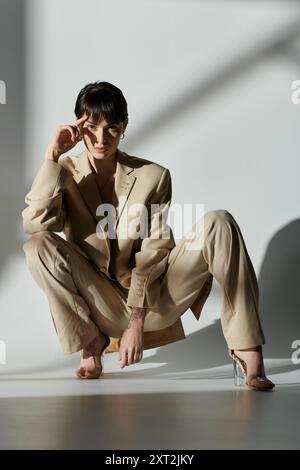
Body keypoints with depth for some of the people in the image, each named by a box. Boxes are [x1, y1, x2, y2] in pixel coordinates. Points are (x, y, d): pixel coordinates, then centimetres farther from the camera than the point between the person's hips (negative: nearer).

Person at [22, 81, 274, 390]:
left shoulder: (153, 176, -4)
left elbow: (152, 254, -10)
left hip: (151, 298, 0)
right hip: (101, 304, 1)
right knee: (37, 246, -26)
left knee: (217, 223, -22)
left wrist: (137, 322, -19)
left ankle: (247, 352, -26)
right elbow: (34, 223, -20)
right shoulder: (65, 174, -1)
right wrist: (53, 155, -20)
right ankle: (92, 340, -8)